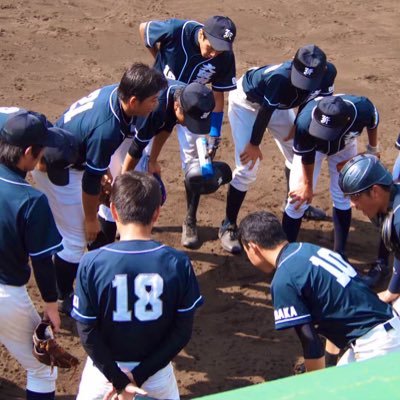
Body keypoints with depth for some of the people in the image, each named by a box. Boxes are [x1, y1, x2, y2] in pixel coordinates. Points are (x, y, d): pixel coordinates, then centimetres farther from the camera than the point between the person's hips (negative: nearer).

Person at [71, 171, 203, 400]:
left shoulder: (92, 263, -17)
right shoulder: (178, 263, -15)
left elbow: (87, 332, -14)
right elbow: (183, 331, -11)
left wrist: (119, 381, -9)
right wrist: (141, 375, -9)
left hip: (105, 368, -1)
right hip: (157, 372, 1)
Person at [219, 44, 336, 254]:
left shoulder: (327, 72, -28)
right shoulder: (280, 78, -43)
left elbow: (310, 100, -6)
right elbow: (265, 112, -27)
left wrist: (298, 125, 0)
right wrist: (254, 144, -13)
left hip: (278, 104, 6)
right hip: (246, 102, -6)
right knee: (247, 168, -12)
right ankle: (228, 226, 1)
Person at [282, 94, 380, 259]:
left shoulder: (363, 109, -42)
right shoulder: (305, 122, -44)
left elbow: (373, 123, -14)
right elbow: (307, 156, -23)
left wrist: (373, 149, 3)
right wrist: (307, 185, -7)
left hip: (344, 146, 2)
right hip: (311, 146, -2)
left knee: (342, 197, 6)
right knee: (298, 199, -6)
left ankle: (339, 253, 22)